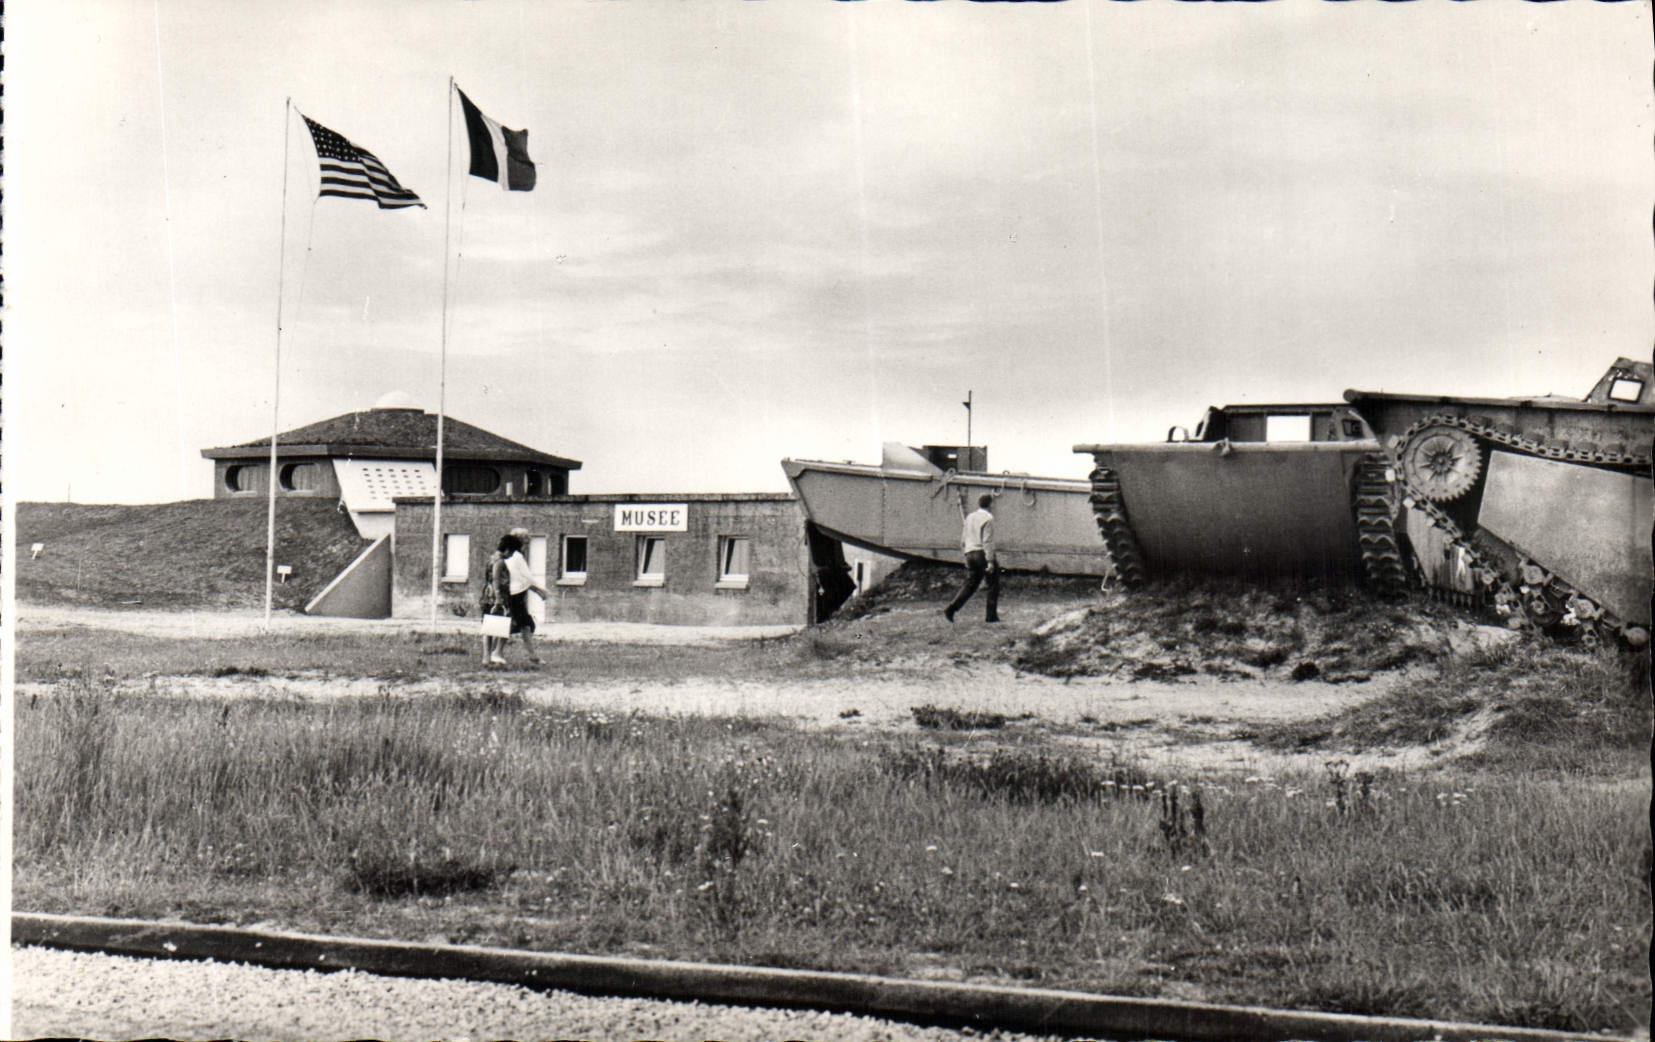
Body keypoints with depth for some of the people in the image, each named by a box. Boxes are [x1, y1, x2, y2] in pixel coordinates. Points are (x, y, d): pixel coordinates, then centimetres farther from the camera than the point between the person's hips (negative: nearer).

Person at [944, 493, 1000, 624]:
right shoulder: (988, 518, -10)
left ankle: (951, 609, -8)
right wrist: (990, 561, -17)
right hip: (983, 554, -7)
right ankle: (991, 615, 5)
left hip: (970, 554, 7)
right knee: (993, 585, 6)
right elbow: (987, 541, -16)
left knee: (970, 585, 8)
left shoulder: (969, 517, 13)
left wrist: (966, 553, 26)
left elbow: (963, 539, 17)